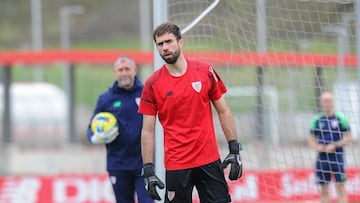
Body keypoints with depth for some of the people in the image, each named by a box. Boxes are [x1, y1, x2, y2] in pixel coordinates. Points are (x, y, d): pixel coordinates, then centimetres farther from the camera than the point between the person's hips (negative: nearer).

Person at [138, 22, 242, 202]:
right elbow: (148, 131, 0)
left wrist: (234, 150, 1)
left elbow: (223, 111, 8)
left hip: (209, 161, 1)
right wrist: (148, 170, -6)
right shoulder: (152, 84, -2)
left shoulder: (205, 72, 2)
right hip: (176, 165, -1)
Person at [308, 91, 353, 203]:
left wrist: (334, 145, -14)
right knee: (324, 190, 5)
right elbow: (311, 139, 12)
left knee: (340, 187, -7)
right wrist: (316, 146, -9)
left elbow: (349, 137, -2)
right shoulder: (317, 120, 7)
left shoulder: (340, 118, -2)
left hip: (337, 157, -3)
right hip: (322, 158, 3)